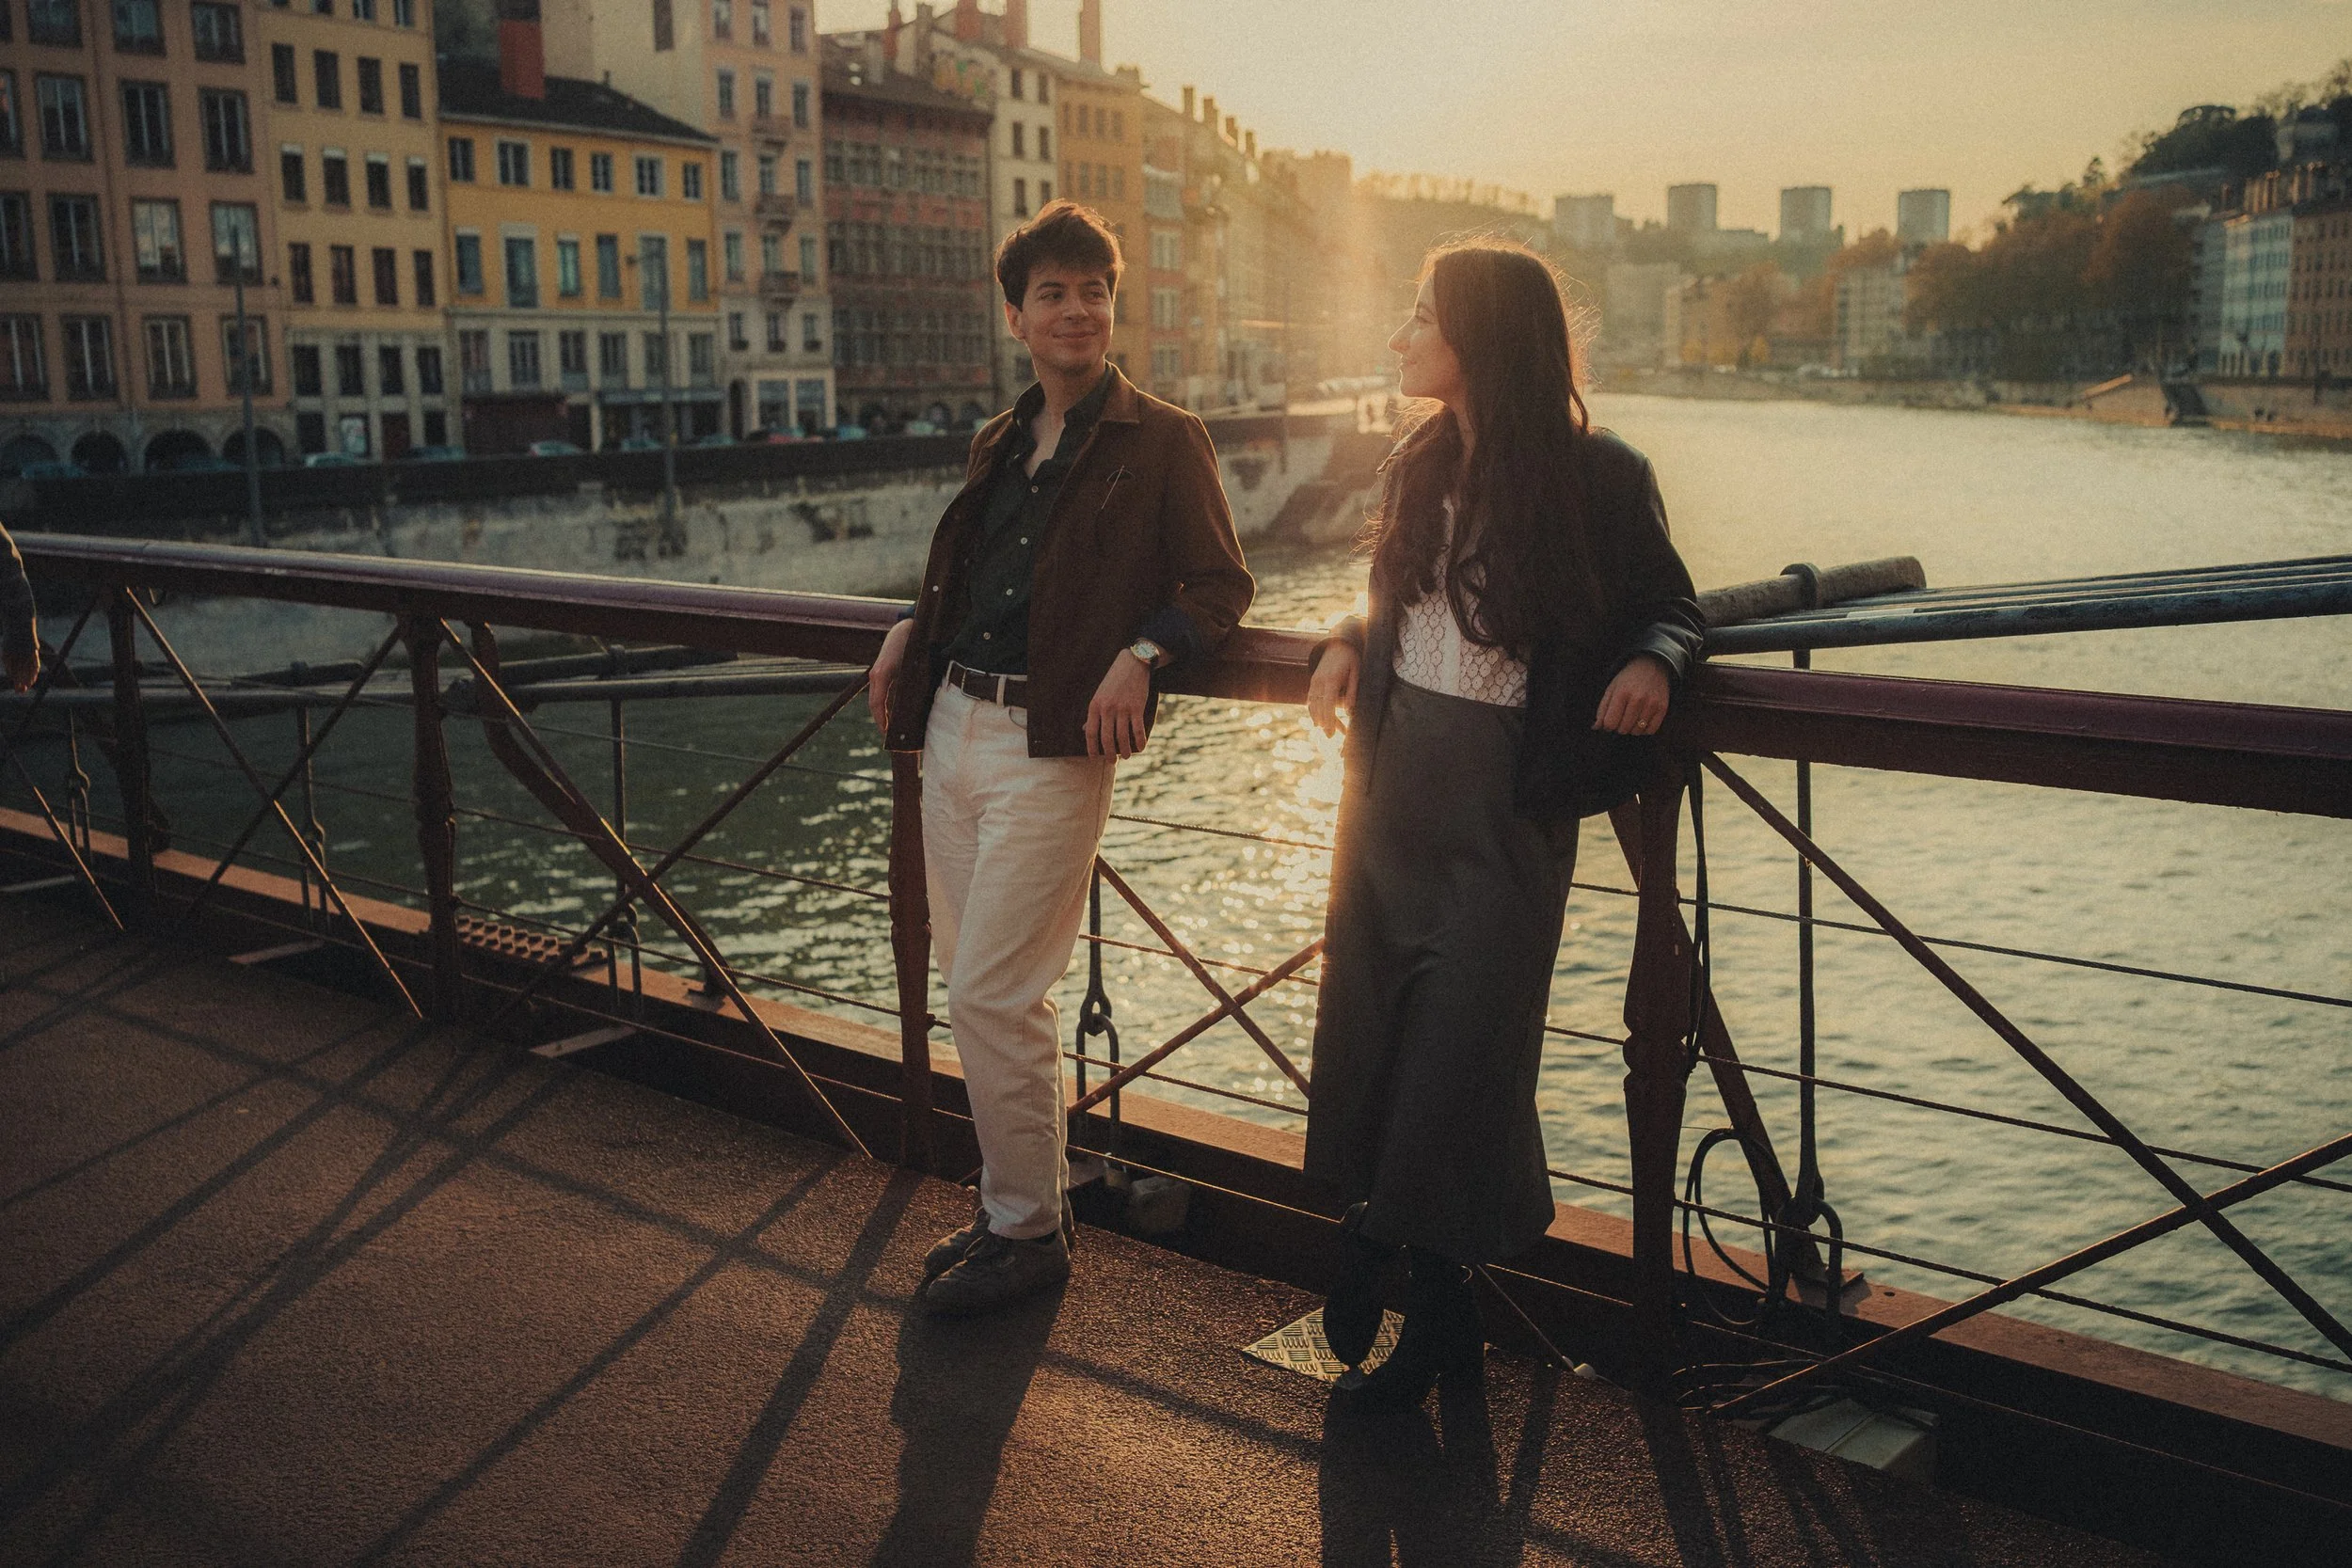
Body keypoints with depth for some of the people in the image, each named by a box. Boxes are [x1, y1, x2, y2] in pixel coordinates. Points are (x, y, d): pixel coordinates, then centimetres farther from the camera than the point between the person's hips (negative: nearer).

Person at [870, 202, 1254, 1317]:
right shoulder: (999, 445, 17)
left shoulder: (1163, 441, -2)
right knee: (977, 987, 12)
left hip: (1052, 744, -7)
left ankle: (1026, 1234, 9)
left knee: (991, 994, -8)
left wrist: (1141, 653, -20)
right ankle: (1024, 1198, 28)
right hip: (953, 728, 7)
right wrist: (907, 633, 10)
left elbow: (1221, 585, -3)